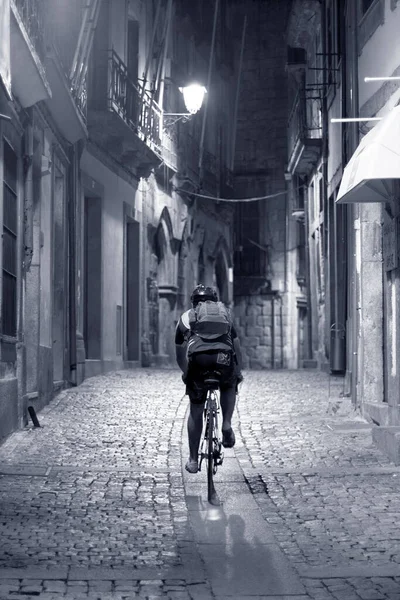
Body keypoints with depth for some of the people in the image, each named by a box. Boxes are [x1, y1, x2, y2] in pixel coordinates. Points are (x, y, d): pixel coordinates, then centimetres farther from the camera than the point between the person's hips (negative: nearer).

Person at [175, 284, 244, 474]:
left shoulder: (186, 317, 30)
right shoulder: (225, 314, 33)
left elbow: (179, 354, 35)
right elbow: (237, 349, 38)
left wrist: (186, 373, 52)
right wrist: (238, 373, 50)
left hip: (198, 358, 0)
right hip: (224, 357, 1)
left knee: (196, 412, 15)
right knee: (229, 387, 34)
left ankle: (193, 460, 18)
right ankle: (226, 424, 12)